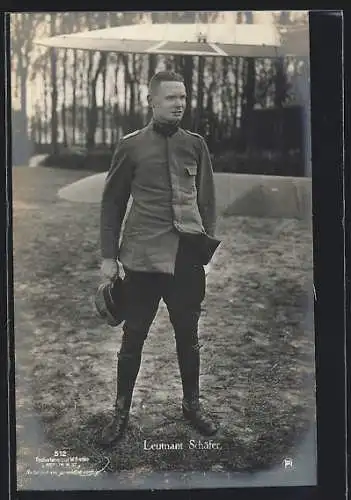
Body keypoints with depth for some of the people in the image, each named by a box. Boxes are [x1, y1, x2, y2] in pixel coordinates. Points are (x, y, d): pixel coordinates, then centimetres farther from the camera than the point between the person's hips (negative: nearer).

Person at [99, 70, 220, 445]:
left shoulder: (195, 144, 8)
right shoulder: (131, 146, 1)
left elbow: (207, 199, 12)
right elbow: (112, 203, 4)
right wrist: (108, 256, 1)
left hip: (188, 256, 2)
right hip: (142, 257, -2)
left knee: (188, 335, 13)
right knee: (133, 336, 7)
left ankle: (192, 404, 31)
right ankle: (122, 411, 23)